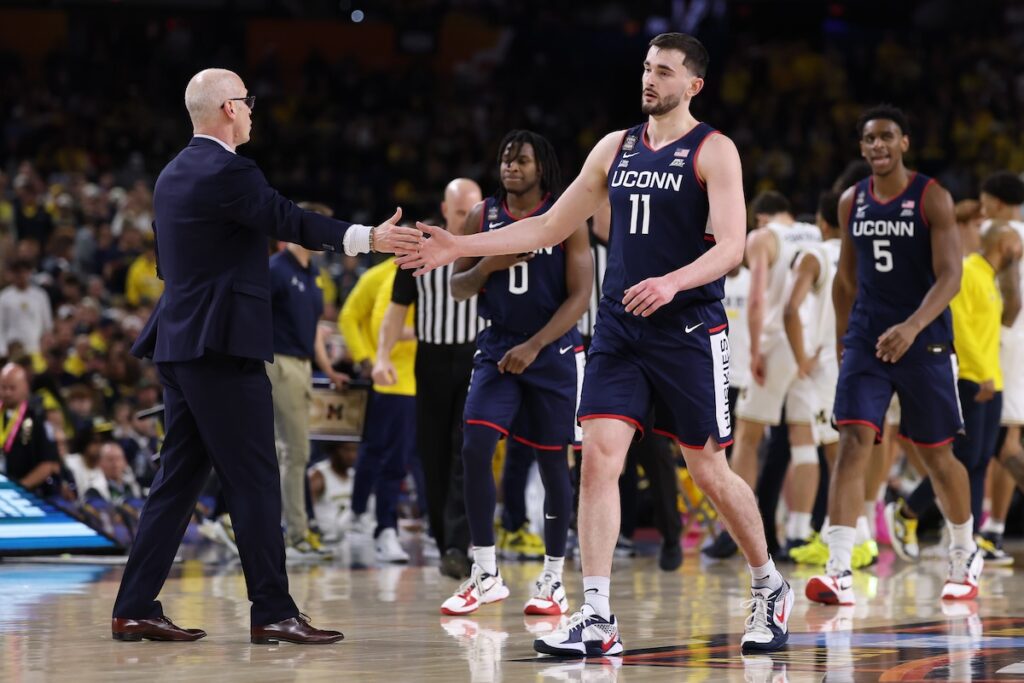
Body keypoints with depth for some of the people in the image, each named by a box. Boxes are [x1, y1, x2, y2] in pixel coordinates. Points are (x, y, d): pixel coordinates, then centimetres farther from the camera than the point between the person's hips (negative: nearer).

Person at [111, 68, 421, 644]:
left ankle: (135, 609, 9)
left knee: (179, 479, 11)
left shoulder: (176, 175, 16)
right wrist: (368, 238, -29)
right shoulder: (227, 173, -13)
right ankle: (273, 613, -4)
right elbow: (290, 221, -24)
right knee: (255, 482, -5)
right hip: (224, 347, -9)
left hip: (180, 344, 10)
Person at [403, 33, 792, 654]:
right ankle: (596, 618, -8)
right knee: (599, 457, -8)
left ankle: (769, 587, 25)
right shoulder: (616, 148, 11)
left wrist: (673, 282, -33)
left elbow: (730, 246, -15)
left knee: (710, 471, 2)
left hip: (689, 330, -5)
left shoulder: (713, 152, -5)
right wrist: (458, 247, 8)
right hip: (620, 329, 5)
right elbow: (550, 228, 15)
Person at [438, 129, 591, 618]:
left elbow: (579, 295, -10)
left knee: (552, 461, 3)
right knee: (475, 449, -14)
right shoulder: (482, 217, 4)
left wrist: (534, 346, -19)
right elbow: (457, 288, 9)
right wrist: (487, 266, -13)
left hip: (552, 353, -3)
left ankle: (553, 580, 15)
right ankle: (485, 575, -6)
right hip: (497, 349, 3)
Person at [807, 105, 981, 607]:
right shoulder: (851, 202, 7)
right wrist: (841, 341, 17)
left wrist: (913, 326, -32)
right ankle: (839, 573, -21)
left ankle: (965, 556, 33)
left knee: (936, 455, 8)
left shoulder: (931, 199, -8)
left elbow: (950, 275, -17)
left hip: (924, 341, -3)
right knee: (852, 444, -14)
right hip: (866, 340, 3)